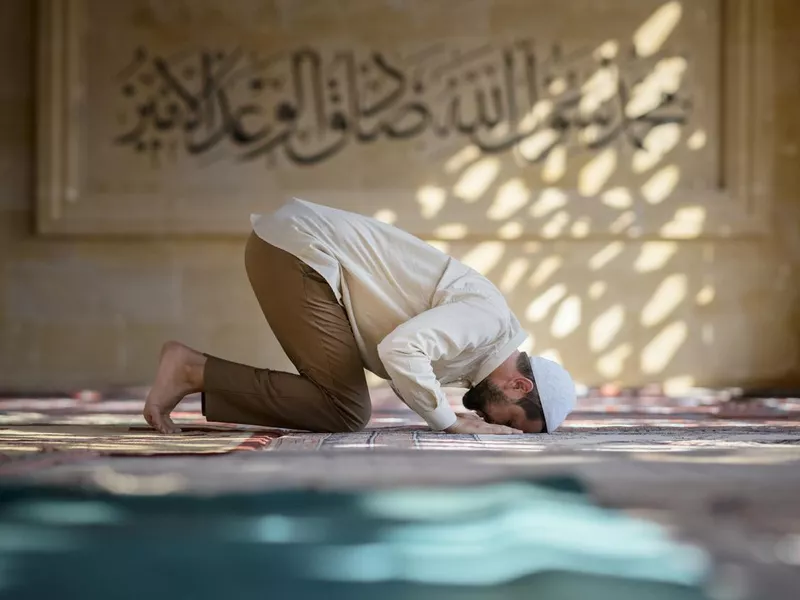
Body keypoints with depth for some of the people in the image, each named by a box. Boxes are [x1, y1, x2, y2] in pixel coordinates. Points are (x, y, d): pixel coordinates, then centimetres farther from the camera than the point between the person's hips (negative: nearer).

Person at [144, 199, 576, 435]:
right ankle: (194, 370, -9)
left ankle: (197, 379, 4)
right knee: (346, 412, -11)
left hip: (290, 248, 10)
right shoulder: (489, 318, -14)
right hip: (296, 249, -10)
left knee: (335, 403, 5)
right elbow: (401, 349, -28)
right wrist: (452, 423, -14)